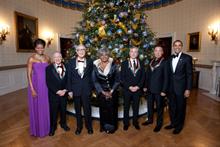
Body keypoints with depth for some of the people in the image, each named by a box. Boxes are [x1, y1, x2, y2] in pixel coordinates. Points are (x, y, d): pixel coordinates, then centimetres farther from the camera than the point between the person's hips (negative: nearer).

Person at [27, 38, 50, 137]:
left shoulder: (47, 58, 5)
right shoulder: (31, 59, -5)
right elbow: (29, 74, -7)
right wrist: (32, 89, -13)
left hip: (46, 85, 3)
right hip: (36, 85, -3)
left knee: (45, 106, 13)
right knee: (36, 107, 8)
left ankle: (46, 127, 31)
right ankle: (37, 129, 27)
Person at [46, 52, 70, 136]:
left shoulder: (65, 67, 2)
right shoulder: (49, 68, -6)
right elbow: (48, 82, -11)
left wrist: (65, 90, -11)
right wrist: (57, 91, -17)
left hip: (64, 93, 3)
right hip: (53, 94, -2)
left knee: (63, 110, 17)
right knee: (53, 111, 11)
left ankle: (63, 123, 39)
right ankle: (53, 127, 31)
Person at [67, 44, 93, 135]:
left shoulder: (89, 61, 0)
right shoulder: (71, 62, 0)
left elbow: (92, 76, 3)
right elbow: (69, 77, 0)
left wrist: (92, 88, 0)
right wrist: (69, 90, -3)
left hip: (86, 89, -1)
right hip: (75, 89, 1)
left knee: (87, 109, 9)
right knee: (77, 110, 15)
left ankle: (89, 126, 31)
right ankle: (79, 126, 35)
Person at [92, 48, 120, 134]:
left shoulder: (113, 65, -4)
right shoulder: (96, 66, -3)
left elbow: (117, 80, -3)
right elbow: (95, 81, -1)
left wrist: (111, 91, -12)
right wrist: (102, 92, -10)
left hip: (112, 92, 0)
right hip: (101, 92, 1)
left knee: (112, 109, 6)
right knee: (103, 109, 9)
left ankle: (112, 127, 27)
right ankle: (104, 126, 31)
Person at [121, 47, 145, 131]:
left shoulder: (141, 64, 5)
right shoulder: (124, 63, -1)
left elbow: (143, 77, 2)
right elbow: (122, 78, -5)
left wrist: (138, 86, -10)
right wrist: (129, 87, -13)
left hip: (137, 89, 2)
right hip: (127, 89, -1)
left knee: (136, 107, 13)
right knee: (126, 107, 11)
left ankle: (135, 122, 31)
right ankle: (126, 123, 26)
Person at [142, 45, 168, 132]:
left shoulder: (164, 63, -9)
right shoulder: (151, 62, 6)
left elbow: (166, 78, -11)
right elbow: (147, 75, 9)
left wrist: (164, 90, -13)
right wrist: (145, 86, 6)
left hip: (159, 89, -5)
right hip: (150, 88, 5)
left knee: (159, 107, 11)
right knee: (150, 105, 18)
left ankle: (159, 123, 29)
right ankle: (150, 119, 38)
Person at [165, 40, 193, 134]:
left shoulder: (187, 58, -7)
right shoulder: (169, 58, 7)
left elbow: (189, 74, -8)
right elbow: (168, 74, 9)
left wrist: (188, 89, -12)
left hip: (181, 87, -4)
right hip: (171, 87, 4)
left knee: (181, 107, 11)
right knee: (171, 107, 15)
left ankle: (179, 125, 31)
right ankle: (173, 123, 36)